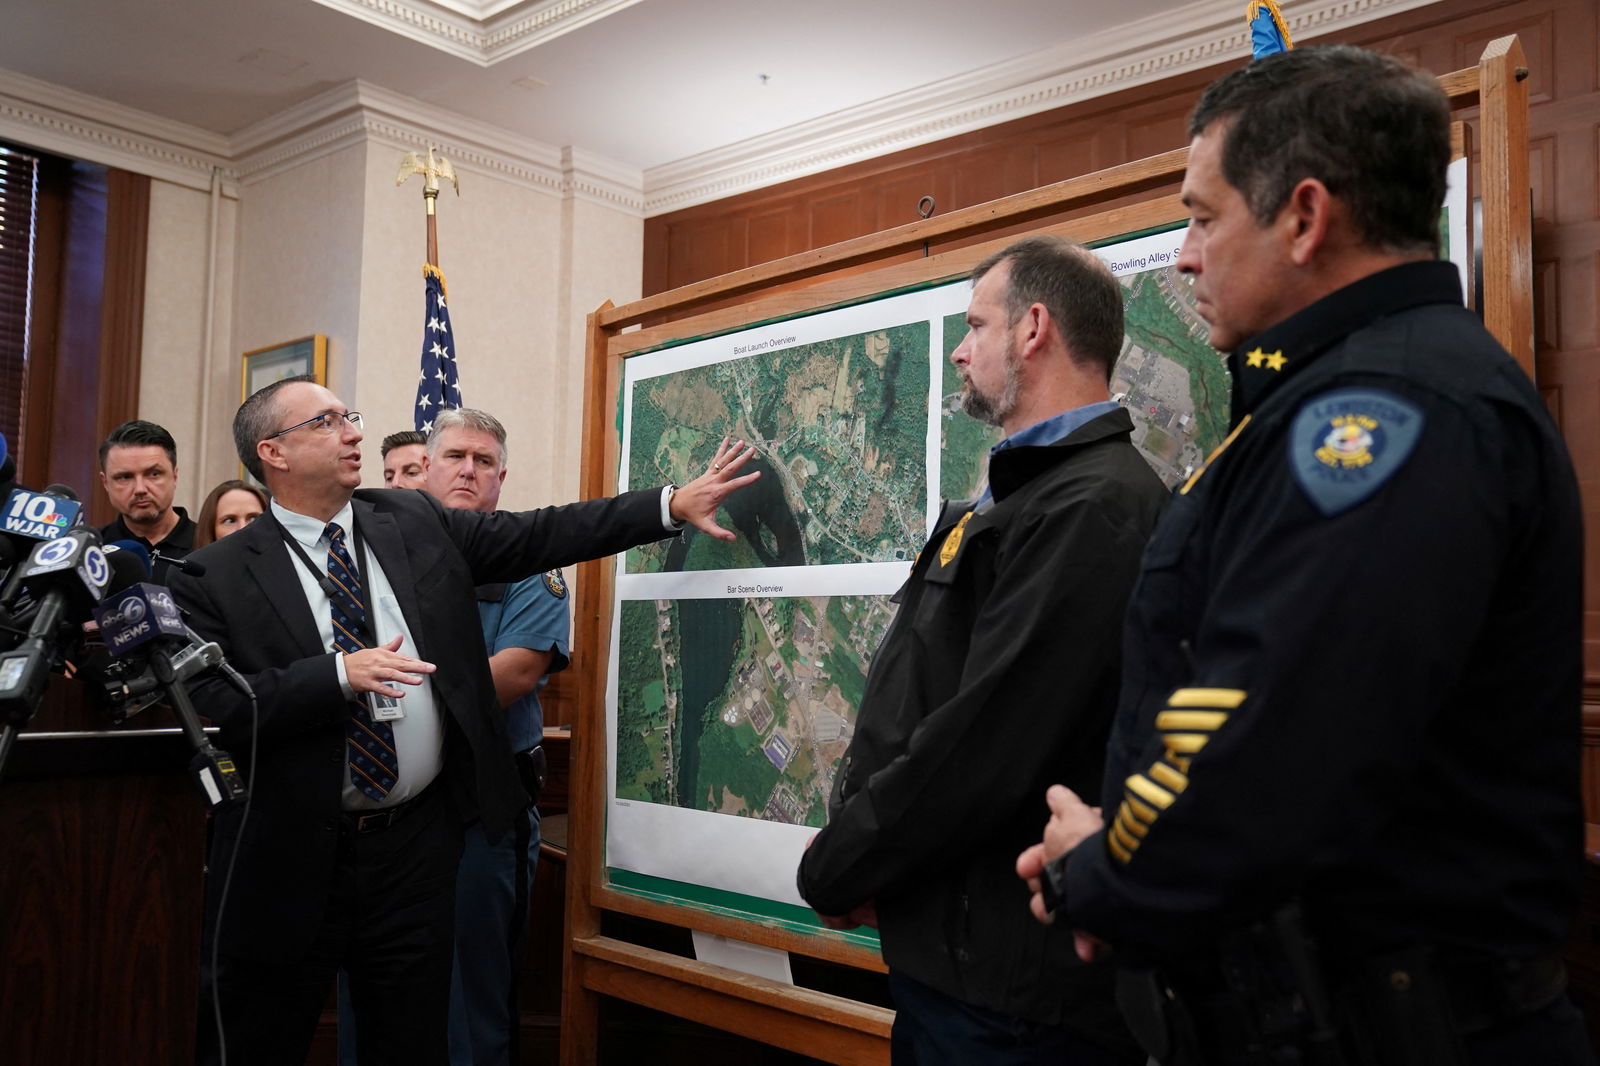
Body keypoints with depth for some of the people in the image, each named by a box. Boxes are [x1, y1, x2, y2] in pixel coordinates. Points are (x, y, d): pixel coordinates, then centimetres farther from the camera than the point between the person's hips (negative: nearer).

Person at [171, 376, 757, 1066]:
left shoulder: (417, 525, 5)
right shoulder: (215, 579, -6)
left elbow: (540, 535, 2)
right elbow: (207, 710, -14)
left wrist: (674, 505, -3)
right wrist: (339, 675, -24)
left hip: (418, 844, 3)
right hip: (287, 858, -2)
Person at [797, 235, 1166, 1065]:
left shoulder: (1094, 506, -20)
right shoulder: (1020, 494, 13)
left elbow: (982, 752, -26)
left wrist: (833, 872, -12)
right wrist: (854, 861, 3)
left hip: (1007, 984, -9)